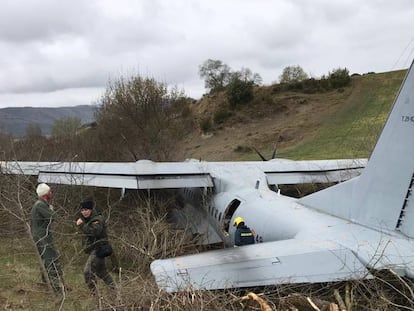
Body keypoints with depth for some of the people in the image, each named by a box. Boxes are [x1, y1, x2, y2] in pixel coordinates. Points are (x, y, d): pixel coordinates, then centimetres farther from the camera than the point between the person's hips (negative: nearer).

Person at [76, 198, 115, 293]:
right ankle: (114, 288, 30)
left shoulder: (97, 220, -14)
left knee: (88, 271, -16)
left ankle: (94, 292, -11)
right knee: (101, 271, 20)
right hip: (94, 249, 11)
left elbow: (94, 231, -33)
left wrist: (81, 225, -32)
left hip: (98, 249, -11)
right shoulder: (87, 220, 16)